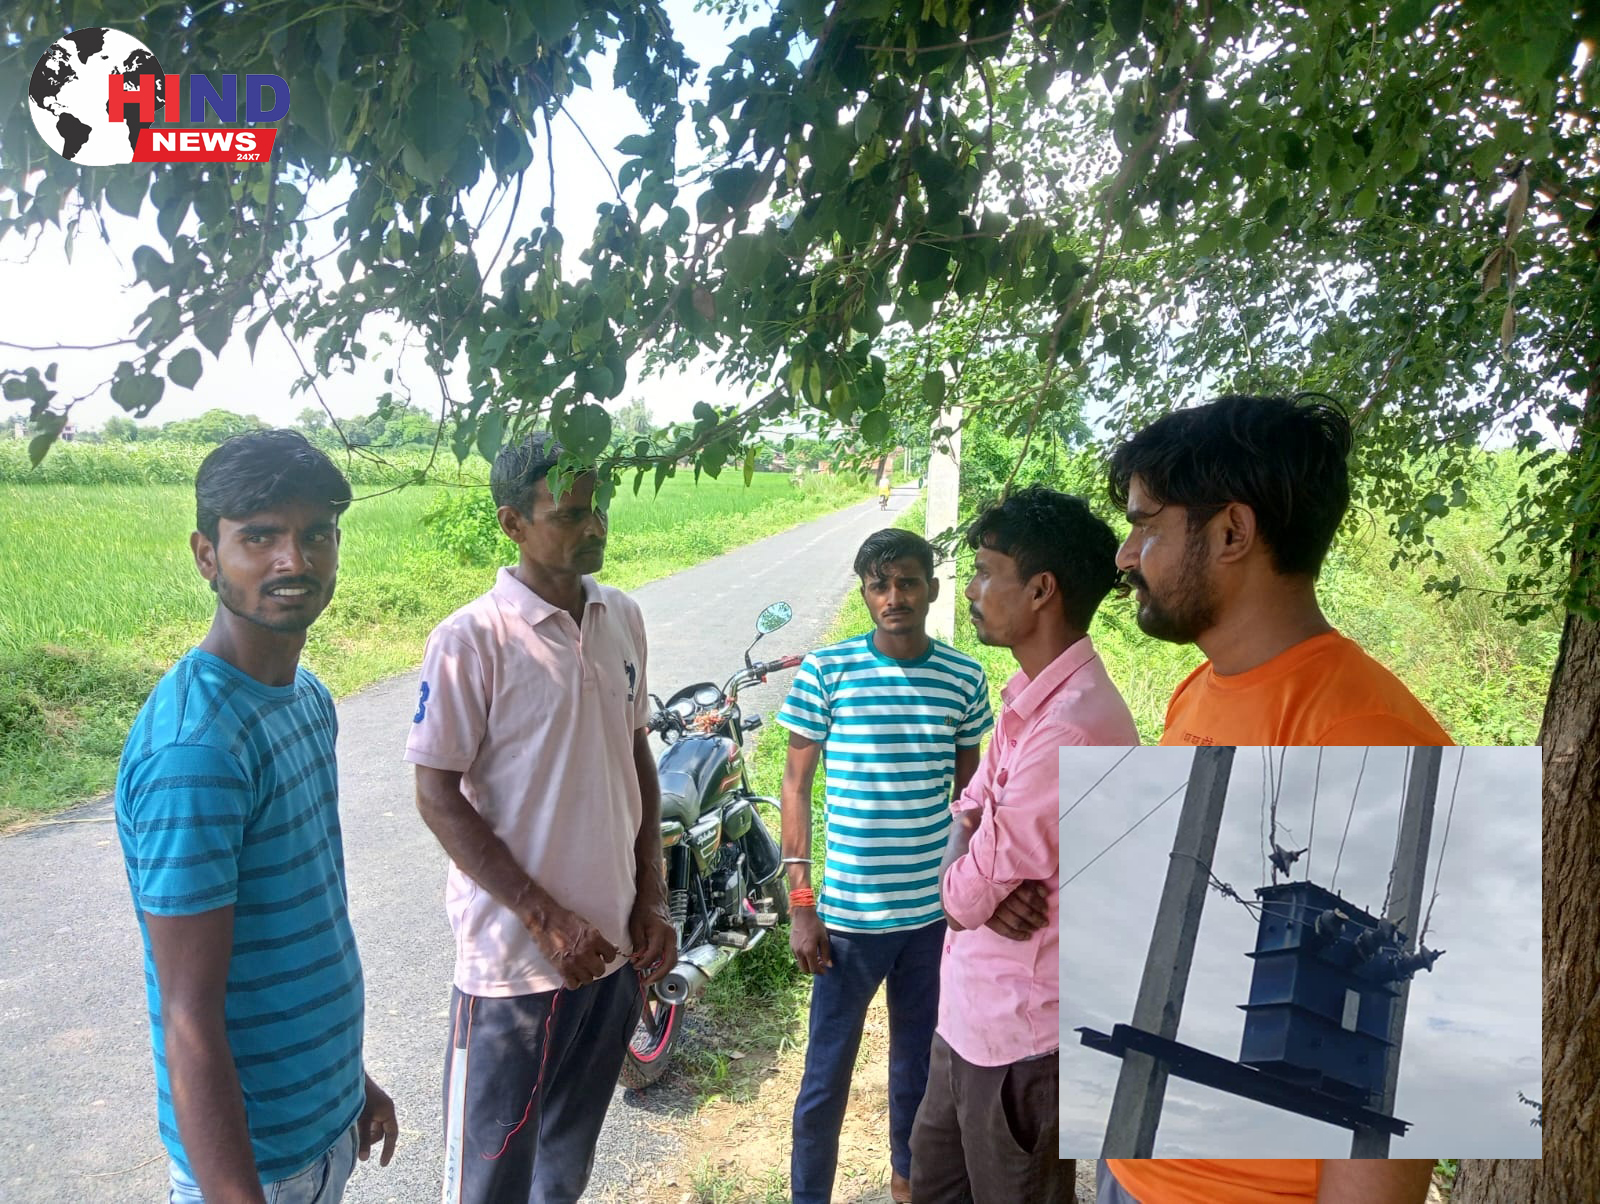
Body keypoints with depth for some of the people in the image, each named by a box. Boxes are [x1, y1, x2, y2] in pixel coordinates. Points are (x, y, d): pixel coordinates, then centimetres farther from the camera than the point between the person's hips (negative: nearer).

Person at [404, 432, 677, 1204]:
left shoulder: (623, 619, 3)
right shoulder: (470, 640, -14)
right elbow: (437, 795, -13)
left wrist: (652, 900, 4)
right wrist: (546, 919, -17)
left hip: (615, 942, 5)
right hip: (514, 956, -5)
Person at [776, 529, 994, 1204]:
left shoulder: (965, 679, -1)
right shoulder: (824, 672, -9)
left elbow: (970, 789, 9)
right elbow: (796, 785, -5)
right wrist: (800, 903, -8)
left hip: (935, 910, 3)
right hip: (847, 912, -3)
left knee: (919, 1056, 21)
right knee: (827, 1073, 9)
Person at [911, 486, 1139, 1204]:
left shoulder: (1074, 727, -30)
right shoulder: (1030, 694, 4)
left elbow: (968, 893, -25)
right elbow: (968, 811, 7)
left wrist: (965, 885, -2)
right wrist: (981, 879, -15)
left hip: (1022, 1027, -9)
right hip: (973, 1007, 9)